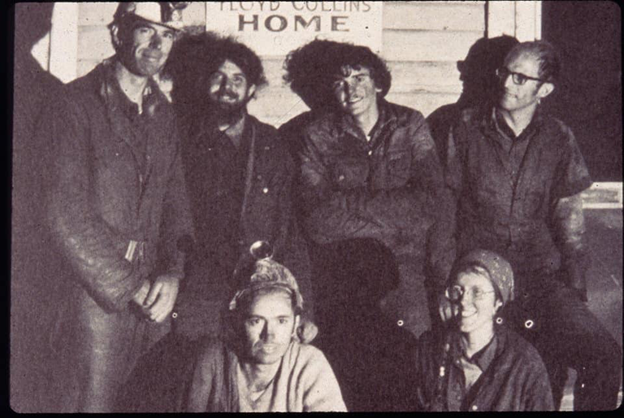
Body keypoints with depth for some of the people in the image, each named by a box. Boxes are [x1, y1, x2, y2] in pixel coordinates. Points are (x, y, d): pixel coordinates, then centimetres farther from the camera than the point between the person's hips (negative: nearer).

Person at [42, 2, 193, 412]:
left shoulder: (164, 115, 14)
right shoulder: (77, 104, -6)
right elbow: (66, 213, -12)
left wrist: (173, 272, -3)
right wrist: (127, 285, -11)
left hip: (150, 294, 6)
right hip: (92, 290, -5)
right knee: (89, 405, -3)